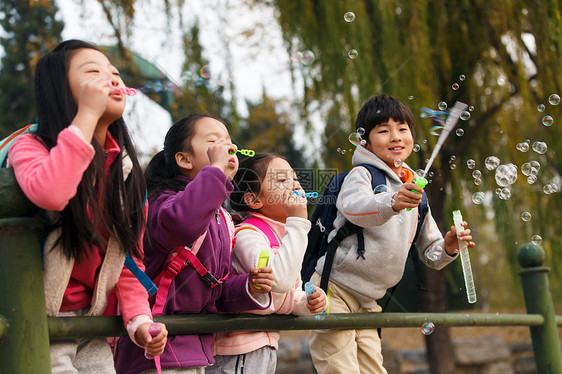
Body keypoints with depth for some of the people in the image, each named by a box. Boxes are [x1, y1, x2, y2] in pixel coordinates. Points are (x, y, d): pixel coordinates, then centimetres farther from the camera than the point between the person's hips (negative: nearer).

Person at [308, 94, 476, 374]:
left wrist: (448, 247, -6)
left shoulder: (414, 194, 14)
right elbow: (353, 207, -31)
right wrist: (391, 202, -50)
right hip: (333, 291, -7)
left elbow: (430, 254, 17)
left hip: (367, 303, 7)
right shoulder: (361, 175, -7)